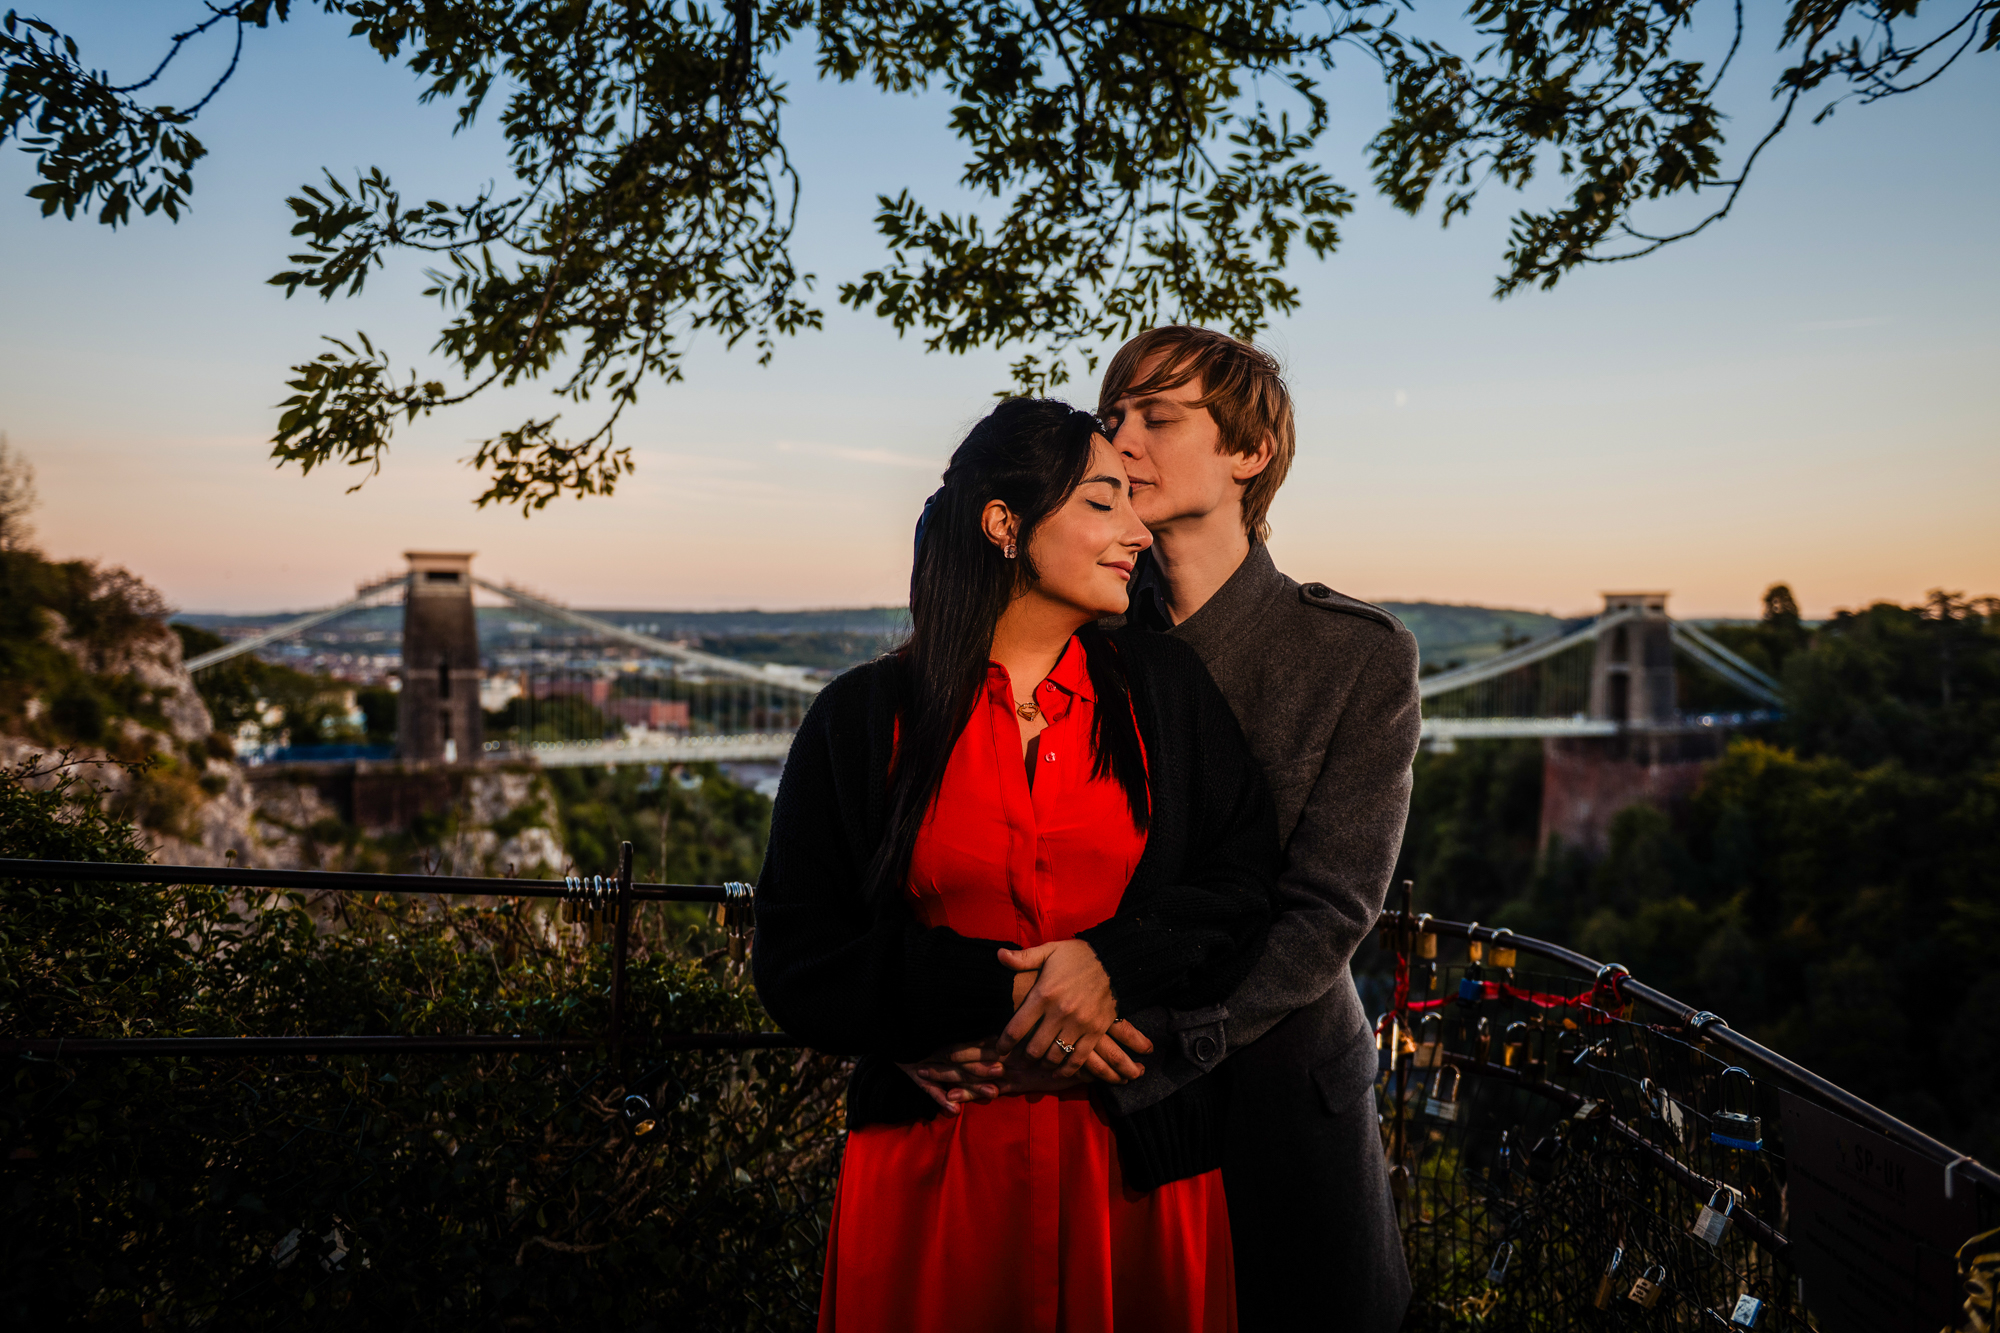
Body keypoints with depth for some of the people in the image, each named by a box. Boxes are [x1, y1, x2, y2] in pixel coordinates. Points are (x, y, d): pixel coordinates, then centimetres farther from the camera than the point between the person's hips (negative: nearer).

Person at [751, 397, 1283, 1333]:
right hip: (932, 1169, -1)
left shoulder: (1166, 689, 5)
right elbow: (798, 966, -4)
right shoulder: (865, 719, -2)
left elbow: (1250, 887, 1)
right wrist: (1004, 991, -15)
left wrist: (1114, 960, -16)